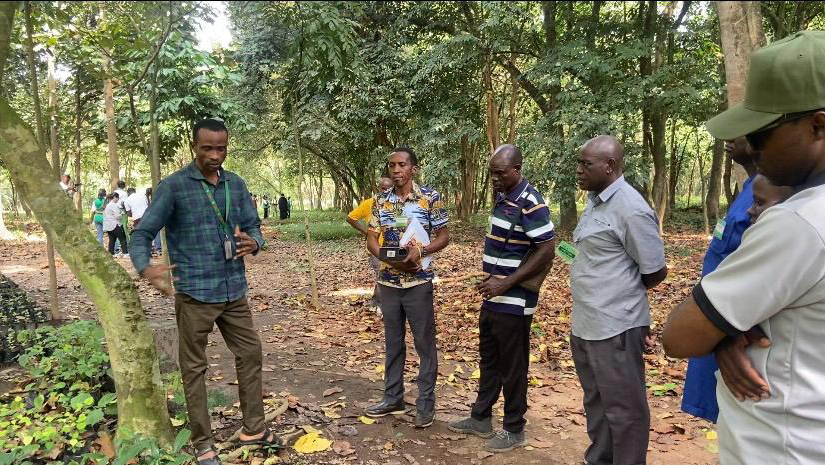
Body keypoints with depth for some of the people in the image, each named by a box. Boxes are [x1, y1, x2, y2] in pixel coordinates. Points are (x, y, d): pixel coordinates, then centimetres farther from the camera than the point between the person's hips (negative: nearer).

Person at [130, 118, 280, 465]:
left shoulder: (236, 184, 6)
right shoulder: (173, 186, -9)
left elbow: (254, 225, 9)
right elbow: (142, 234, -11)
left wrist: (253, 243, -16)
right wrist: (145, 268, -31)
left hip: (234, 291, 5)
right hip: (194, 293, -5)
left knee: (250, 354, 13)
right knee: (194, 369, 7)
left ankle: (254, 428, 30)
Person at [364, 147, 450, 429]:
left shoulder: (430, 198, -6)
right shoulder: (380, 200, 4)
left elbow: (443, 237, -2)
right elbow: (371, 240, 5)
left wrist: (420, 251, -19)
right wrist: (389, 258, -14)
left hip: (419, 282, -4)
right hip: (388, 282, 4)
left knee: (425, 344, 5)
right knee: (393, 343, 15)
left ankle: (426, 404, 18)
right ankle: (393, 399, 29)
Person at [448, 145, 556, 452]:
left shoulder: (531, 203, -18)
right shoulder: (502, 198, 9)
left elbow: (546, 253, -22)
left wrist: (505, 284, -21)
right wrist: (490, 279, 12)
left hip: (514, 302, -9)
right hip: (492, 299, 9)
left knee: (512, 368, 6)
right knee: (489, 361, 19)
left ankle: (514, 430, 23)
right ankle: (480, 419, 34)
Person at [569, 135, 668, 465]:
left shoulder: (630, 209, -17)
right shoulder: (595, 201, 8)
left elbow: (655, 272, -12)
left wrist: (623, 294, 2)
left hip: (615, 328, -9)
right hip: (585, 324, 9)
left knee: (623, 408, 8)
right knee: (596, 402, 23)